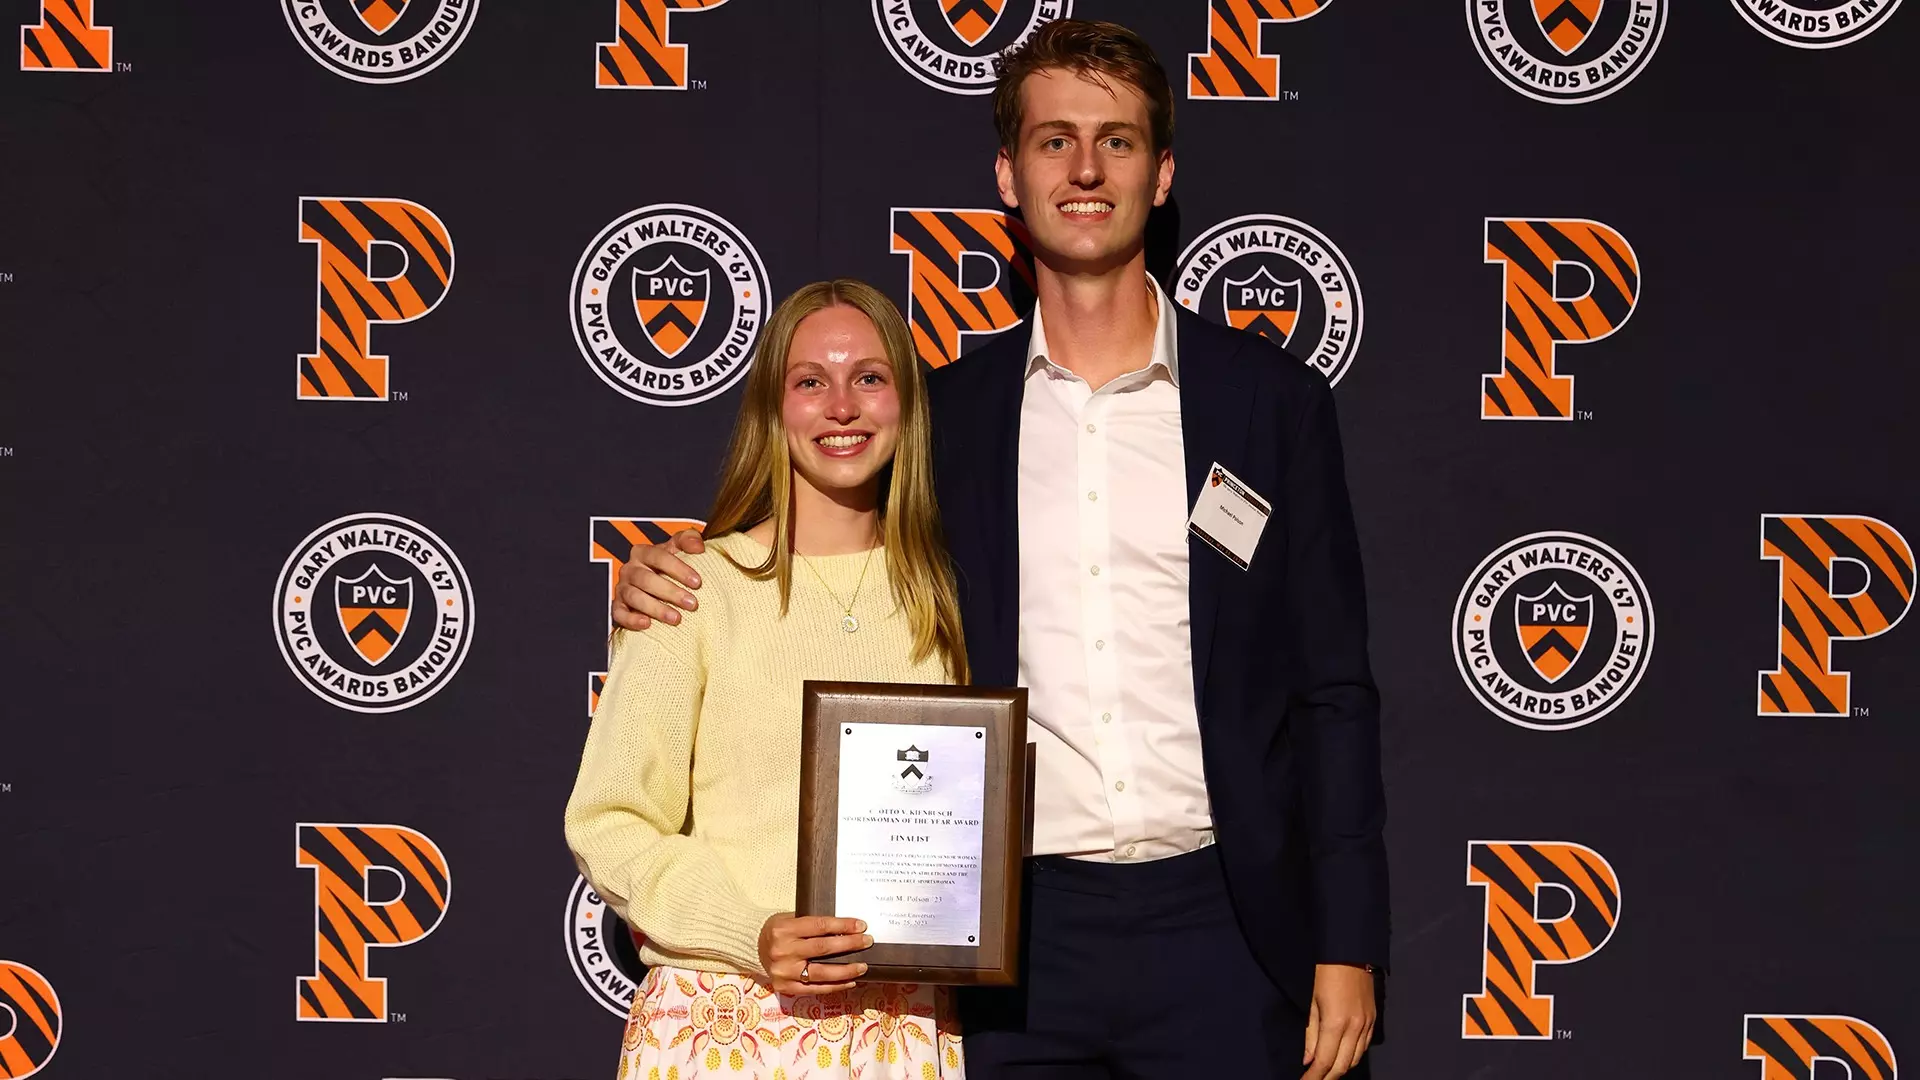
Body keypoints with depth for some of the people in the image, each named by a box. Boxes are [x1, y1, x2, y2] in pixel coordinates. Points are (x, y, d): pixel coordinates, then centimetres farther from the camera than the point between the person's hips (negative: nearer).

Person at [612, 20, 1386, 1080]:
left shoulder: (1271, 398, 3)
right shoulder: (950, 409, 8)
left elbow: (1333, 693, 3)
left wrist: (1347, 948, -2)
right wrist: (667, 584, -2)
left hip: (1216, 925, -1)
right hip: (1020, 931, 1)